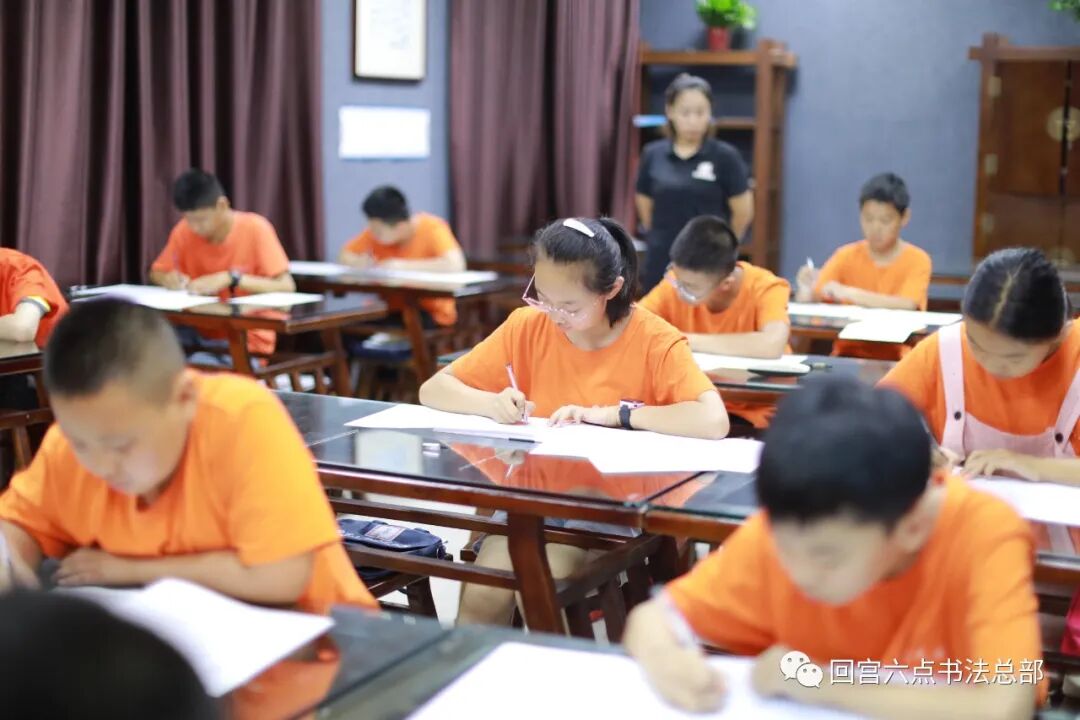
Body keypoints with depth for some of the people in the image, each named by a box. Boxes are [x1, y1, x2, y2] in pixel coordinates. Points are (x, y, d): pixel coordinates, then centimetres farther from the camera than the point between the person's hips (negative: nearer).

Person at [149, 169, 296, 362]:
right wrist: (169, 279, -12)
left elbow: (287, 287, -21)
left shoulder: (254, 228, -15)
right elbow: (156, 272, 12)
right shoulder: (184, 231, -2)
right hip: (202, 334, 5)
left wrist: (230, 278, -30)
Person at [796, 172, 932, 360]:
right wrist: (805, 291, -23)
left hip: (894, 359, -2)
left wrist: (850, 293, -27)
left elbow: (908, 306, -20)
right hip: (847, 354, 2)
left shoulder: (917, 260, -4)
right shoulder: (846, 256, 3)